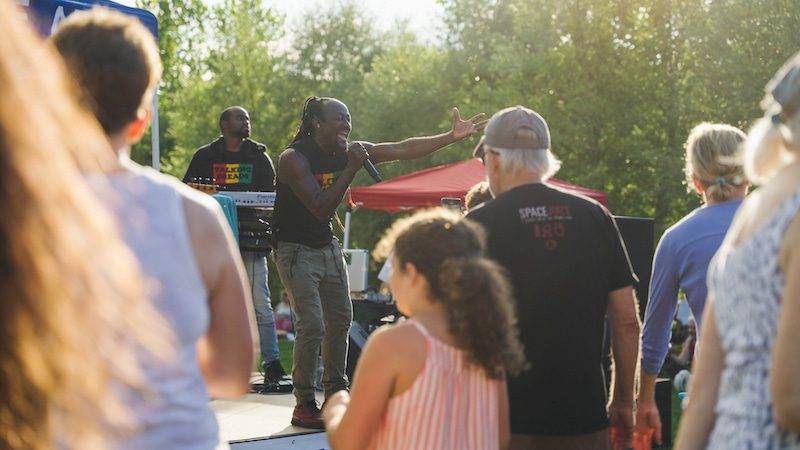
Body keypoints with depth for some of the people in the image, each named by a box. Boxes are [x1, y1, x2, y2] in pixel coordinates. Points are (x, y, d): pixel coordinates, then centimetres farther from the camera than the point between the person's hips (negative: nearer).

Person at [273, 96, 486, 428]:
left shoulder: (344, 152, -2)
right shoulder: (294, 158, -21)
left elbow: (401, 150, -5)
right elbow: (321, 208, -28)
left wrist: (452, 137, -11)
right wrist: (351, 169, -32)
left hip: (327, 247, 8)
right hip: (295, 250, -8)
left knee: (340, 320, 10)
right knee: (313, 326, -15)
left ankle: (336, 394, 23)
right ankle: (304, 405, -4)